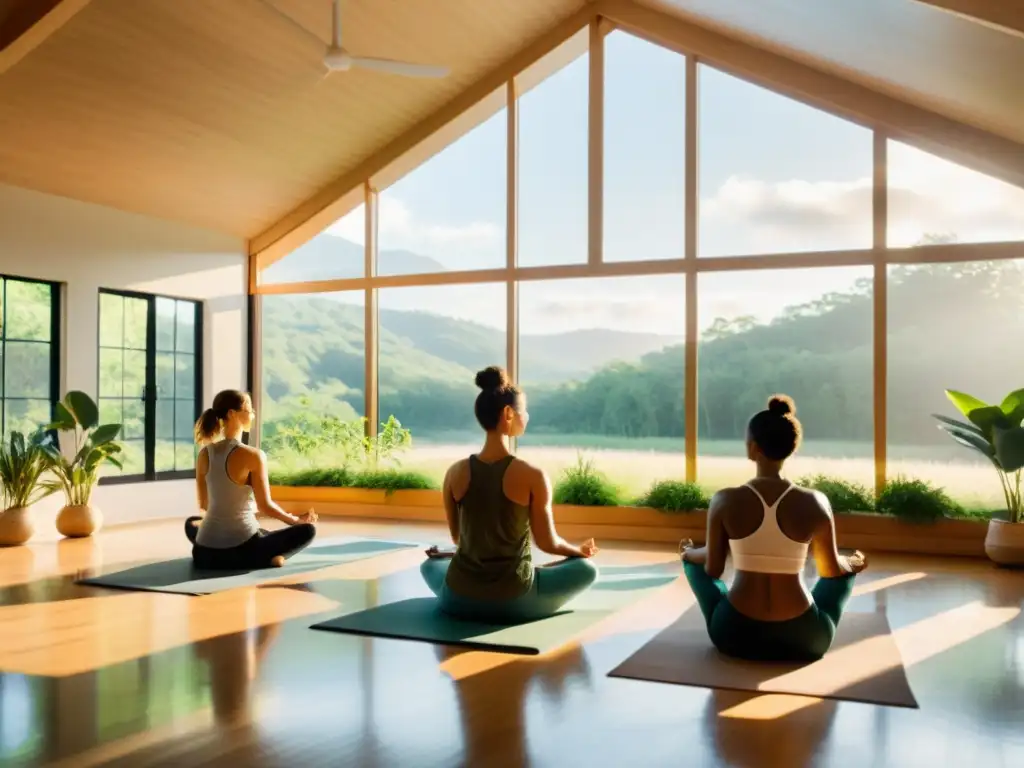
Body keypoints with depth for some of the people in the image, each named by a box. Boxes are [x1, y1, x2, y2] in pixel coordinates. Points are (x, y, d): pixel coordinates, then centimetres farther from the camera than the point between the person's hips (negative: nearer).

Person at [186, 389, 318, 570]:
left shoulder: (204, 454, 3)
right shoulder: (253, 456, -13)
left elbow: (203, 504, 14)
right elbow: (265, 506, -8)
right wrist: (296, 519, 10)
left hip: (205, 553, 5)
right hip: (241, 549, -5)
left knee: (191, 522, 40)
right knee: (307, 530, 11)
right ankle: (266, 559, -5)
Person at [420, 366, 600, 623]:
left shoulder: (455, 473, -5)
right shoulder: (532, 476, -15)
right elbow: (548, 543, -5)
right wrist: (579, 550, 17)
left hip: (459, 599, 4)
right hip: (513, 602, -4)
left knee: (430, 564, 39)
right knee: (587, 568, 20)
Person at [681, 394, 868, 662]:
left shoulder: (724, 500, -11)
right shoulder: (815, 502, -9)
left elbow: (713, 569, 1)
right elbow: (831, 570, 6)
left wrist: (689, 552, 25)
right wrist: (853, 563, 30)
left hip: (735, 636, 0)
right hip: (801, 641, 1)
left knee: (693, 561, 30)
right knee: (845, 570, 32)